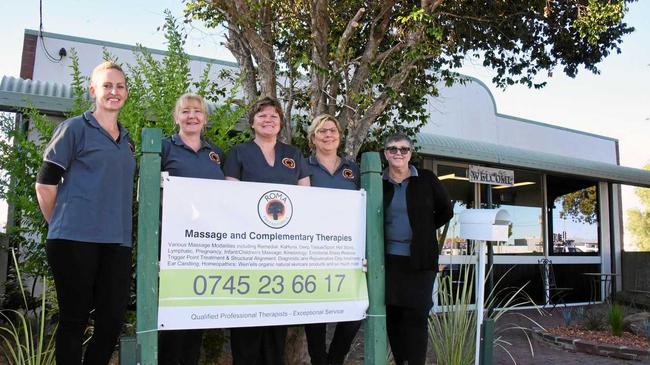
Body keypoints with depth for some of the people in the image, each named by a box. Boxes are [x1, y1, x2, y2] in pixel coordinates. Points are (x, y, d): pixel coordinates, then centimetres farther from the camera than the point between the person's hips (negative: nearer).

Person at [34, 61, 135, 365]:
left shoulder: (127, 140, 18)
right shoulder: (75, 128, 0)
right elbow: (45, 184, -1)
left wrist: (118, 227, 16)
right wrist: (61, 226, 4)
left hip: (117, 241, 5)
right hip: (76, 238, -5)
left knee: (113, 319, 2)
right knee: (74, 319, 2)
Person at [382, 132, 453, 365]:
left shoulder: (427, 180, 2)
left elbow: (446, 211, 10)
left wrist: (423, 232, 6)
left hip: (420, 259, -1)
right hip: (388, 259, 2)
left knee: (416, 315, -4)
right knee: (392, 315, 5)